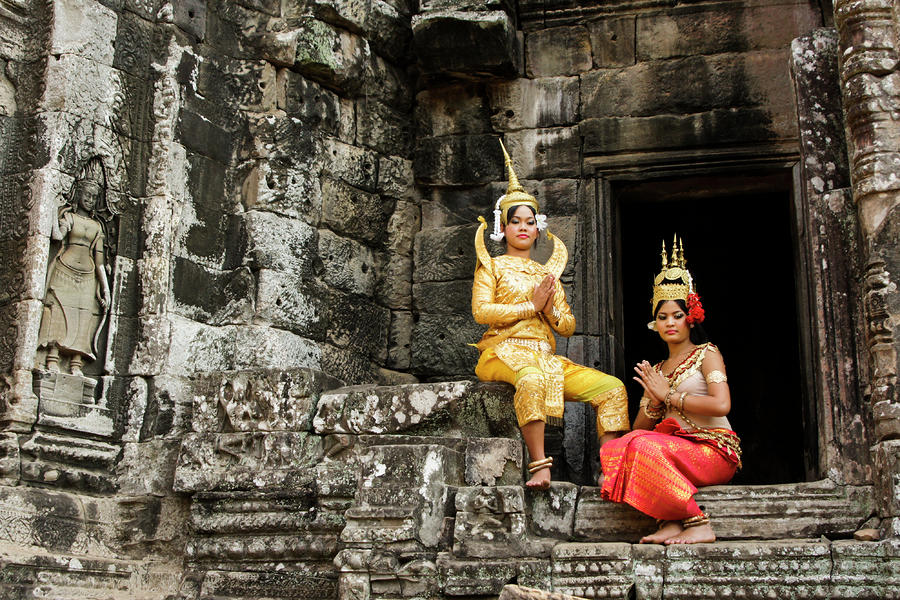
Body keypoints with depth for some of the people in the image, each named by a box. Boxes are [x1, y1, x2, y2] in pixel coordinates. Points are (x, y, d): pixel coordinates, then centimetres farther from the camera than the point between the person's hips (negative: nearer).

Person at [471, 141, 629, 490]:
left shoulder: (548, 272, 26)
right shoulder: (492, 266, 13)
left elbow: (568, 327, 21)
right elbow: (481, 311, -4)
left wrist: (550, 310, -2)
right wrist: (531, 305, -7)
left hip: (546, 356, 6)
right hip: (505, 350, -5)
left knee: (612, 388, -15)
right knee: (532, 378, -42)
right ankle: (540, 465, -43)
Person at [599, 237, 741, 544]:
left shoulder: (706, 354, 4)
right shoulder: (656, 371, 22)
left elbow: (721, 405, -15)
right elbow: (640, 426, 15)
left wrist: (669, 395, -7)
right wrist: (655, 403, -6)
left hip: (715, 450, -5)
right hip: (676, 448, 5)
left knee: (646, 447, -31)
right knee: (618, 447, -22)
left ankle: (698, 524, -24)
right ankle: (671, 522, -27)